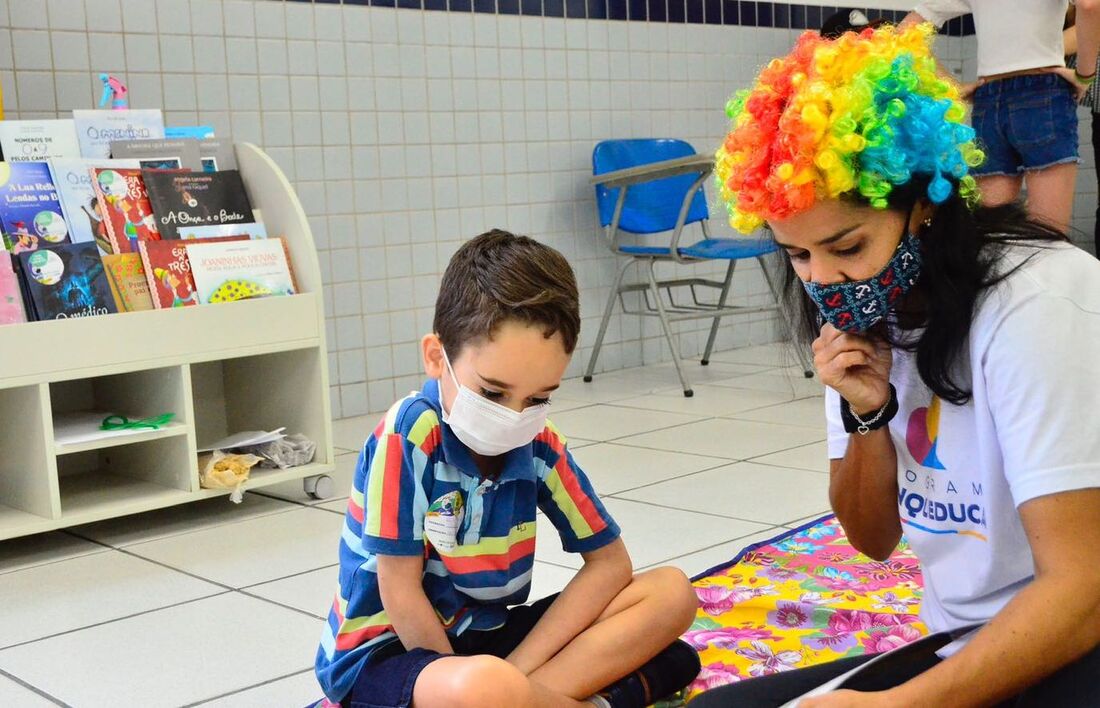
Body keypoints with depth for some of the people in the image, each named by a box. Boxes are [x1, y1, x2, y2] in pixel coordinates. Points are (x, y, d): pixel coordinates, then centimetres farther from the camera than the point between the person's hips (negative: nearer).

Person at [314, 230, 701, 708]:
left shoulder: (539, 444, -6)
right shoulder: (408, 435, -22)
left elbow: (610, 562, -2)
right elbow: (401, 594, -19)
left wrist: (517, 669, -15)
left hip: (486, 637, 6)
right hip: (389, 652, -6)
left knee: (671, 593, -5)